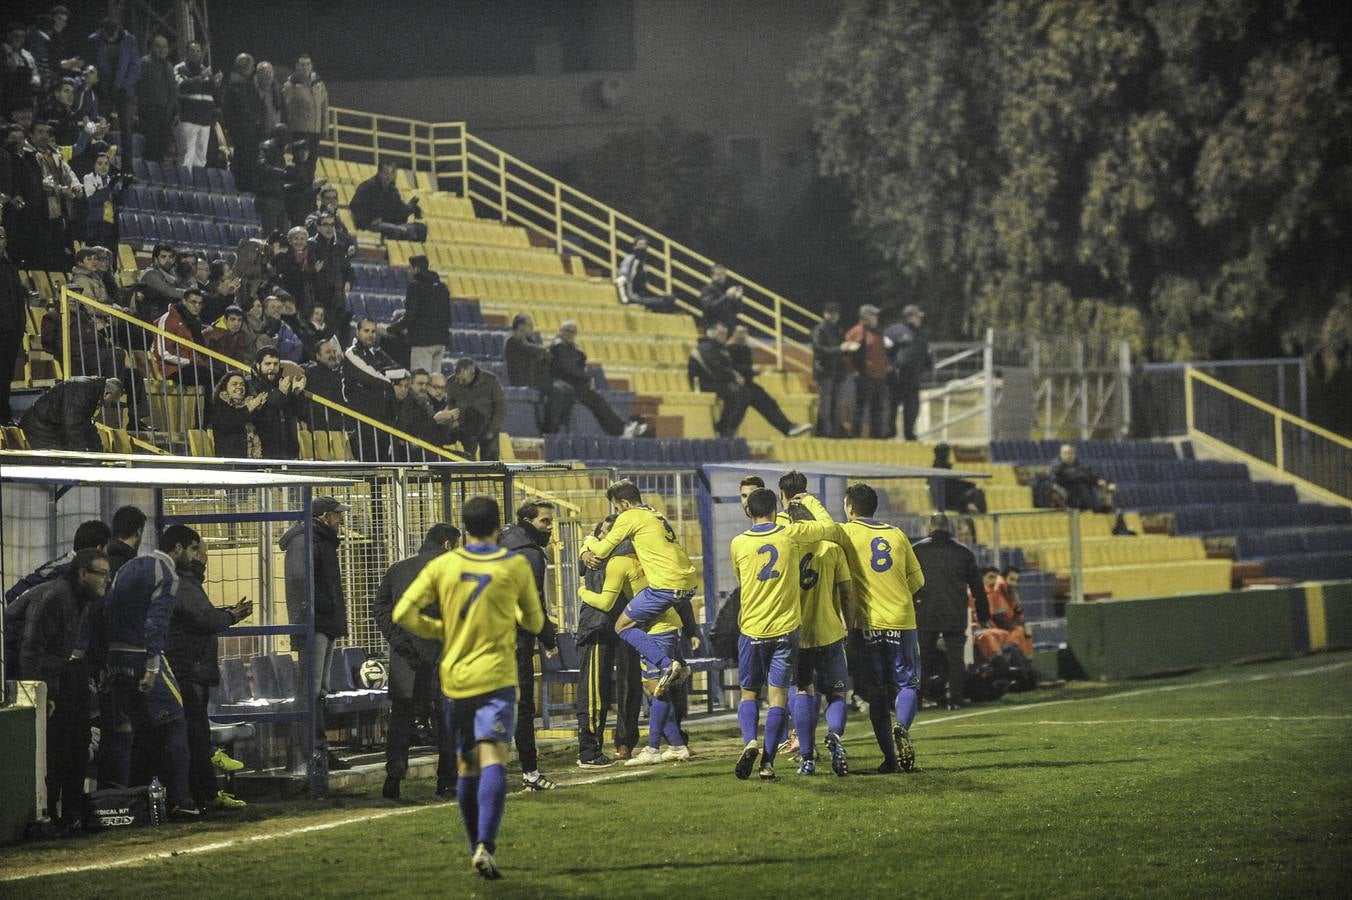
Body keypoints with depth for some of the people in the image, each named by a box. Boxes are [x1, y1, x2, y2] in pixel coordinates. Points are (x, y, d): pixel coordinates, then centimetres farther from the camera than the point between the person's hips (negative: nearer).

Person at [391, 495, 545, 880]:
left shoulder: (442, 566, 3)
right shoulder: (515, 566, 0)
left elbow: (403, 614, -3)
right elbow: (534, 622, 13)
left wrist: (440, 630, 12)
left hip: (454, 680, 3)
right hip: (496, 678, -3)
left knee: (466, 766, 16)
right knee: (493, 760, -14)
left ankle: (478, 848, 24)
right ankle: (485, 845, -32)